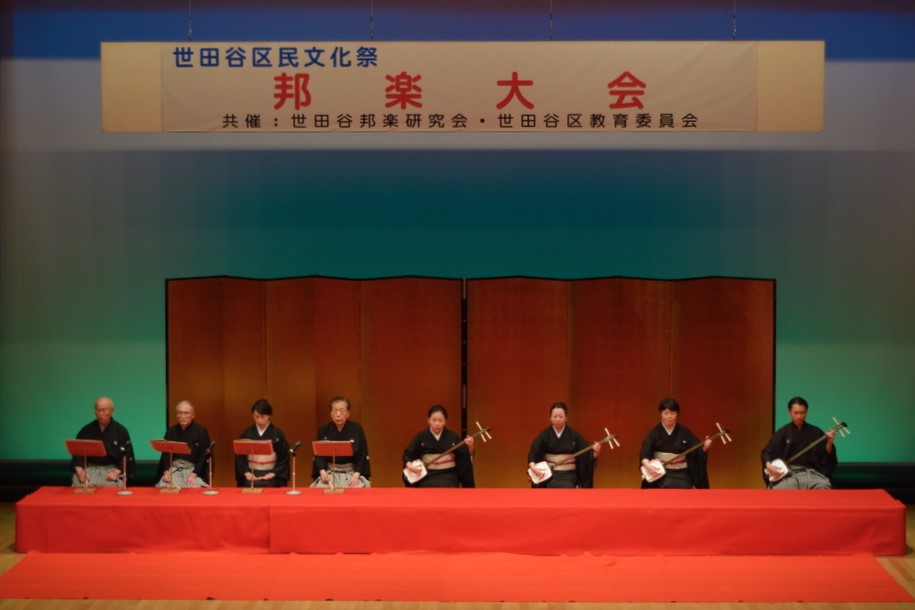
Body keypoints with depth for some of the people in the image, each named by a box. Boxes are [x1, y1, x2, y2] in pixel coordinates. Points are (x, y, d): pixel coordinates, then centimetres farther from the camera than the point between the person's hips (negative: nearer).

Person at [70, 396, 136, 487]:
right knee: (79, 485, -31)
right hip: (89, 468, 2)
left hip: (112, 469, -2)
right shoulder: (86, 430, 10)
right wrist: (79, 470, -11)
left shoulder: (121, 431, 4)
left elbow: (126, 456, 0)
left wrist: (116, 472, -16)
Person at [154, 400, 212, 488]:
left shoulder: (201, 431, 2)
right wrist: (166, 471, -10)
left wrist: (194, 474, -15)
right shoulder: (171, 431, 12)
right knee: (164, 486, -28)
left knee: (193, 488, -31)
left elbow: (204, 455, -3)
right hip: (174, 468, 2)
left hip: (193, 468, -2)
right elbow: (165, 453, 8)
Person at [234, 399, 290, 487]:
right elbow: (240, 456, 7)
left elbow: (284, 457, 2)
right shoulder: (246, 433, 8)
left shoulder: (277, 434, 3)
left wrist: (274, 473, -9)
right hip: (251, 473, 1)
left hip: (270, 474, -1)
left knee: (268, 486, -29)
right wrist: (246, 472, -6)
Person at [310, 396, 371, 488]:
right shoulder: (323, 430, 3)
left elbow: (363, 455, 0)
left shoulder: (356, 429, -1)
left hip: (351, 471, -1)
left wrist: (356, 474, -13)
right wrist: (322, 471, -16)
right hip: (329, 471, 1)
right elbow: (319, 455, 2)